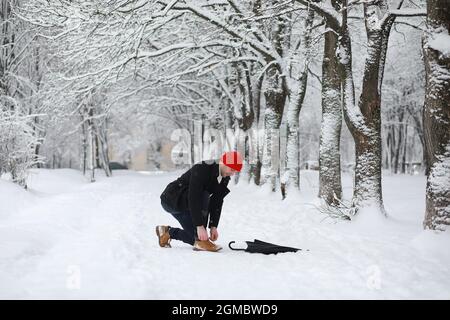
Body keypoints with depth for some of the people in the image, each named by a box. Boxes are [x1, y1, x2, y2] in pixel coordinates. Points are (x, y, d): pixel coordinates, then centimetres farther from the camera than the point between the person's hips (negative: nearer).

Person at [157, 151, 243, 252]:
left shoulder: (225, 178, -4)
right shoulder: (201, 169, -29)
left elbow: (217, 202, -2)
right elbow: (193, 198, -35)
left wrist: (213, 226, -11)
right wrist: (200, 226, -37)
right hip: (172, 199, -8)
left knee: (197, 236, 0)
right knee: (204, 197, -33)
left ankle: (168, 232, 24)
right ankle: (200, 241, -27)